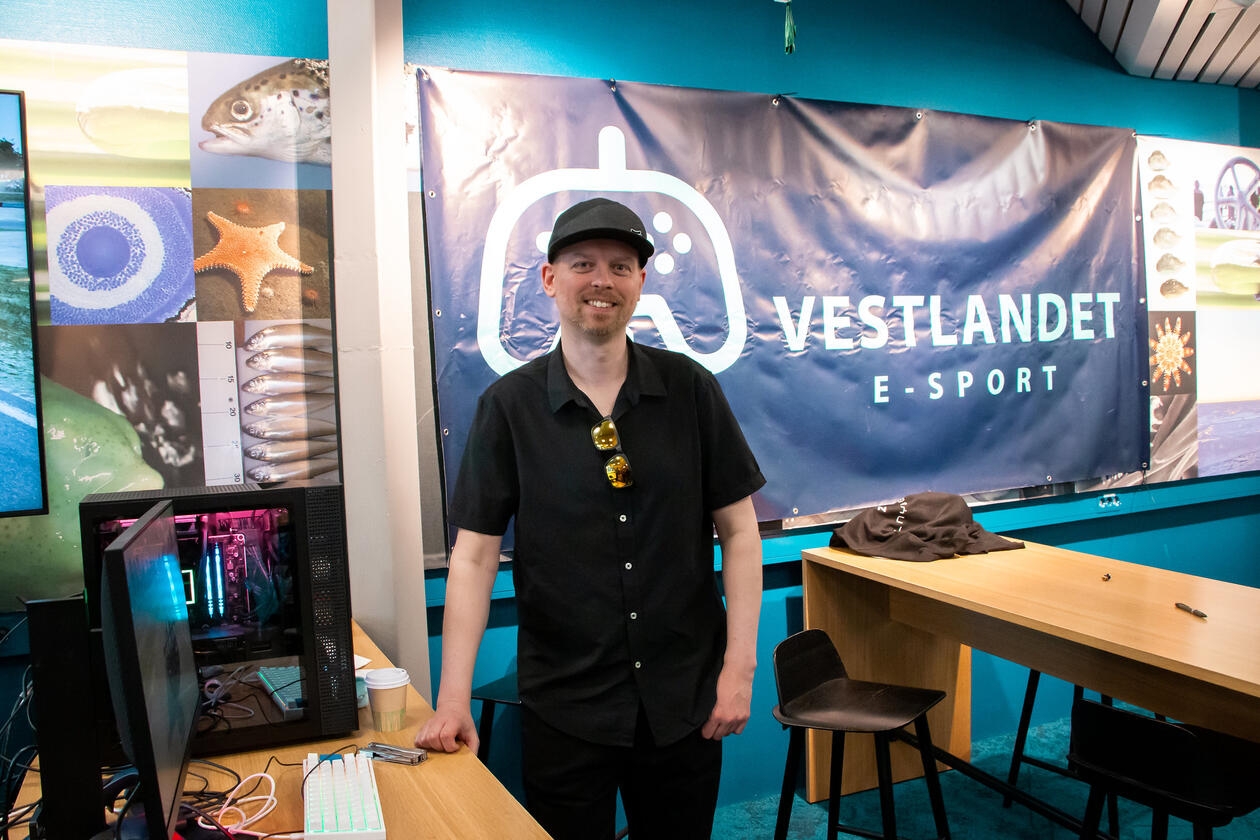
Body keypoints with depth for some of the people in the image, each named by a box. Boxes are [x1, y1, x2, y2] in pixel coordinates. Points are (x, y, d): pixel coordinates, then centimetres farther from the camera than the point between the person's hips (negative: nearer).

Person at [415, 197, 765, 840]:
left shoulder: (690, 389, -2)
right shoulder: (509, 406, -5)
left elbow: (739, 529, 0)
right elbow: (475, 553, -6)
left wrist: (740, 664, -5)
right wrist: (453, 699, -11)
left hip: (685, 695, 2)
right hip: (563, 704, -1)